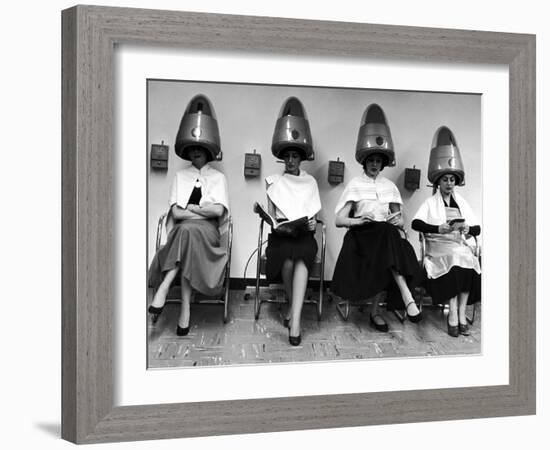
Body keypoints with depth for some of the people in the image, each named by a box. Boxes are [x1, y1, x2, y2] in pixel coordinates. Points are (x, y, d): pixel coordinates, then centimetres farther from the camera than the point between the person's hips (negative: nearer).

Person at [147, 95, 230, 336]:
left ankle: (164, 287, -37)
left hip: (208, 231, -1)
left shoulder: (218, 177, 13)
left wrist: (190, 208, 0)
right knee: (186, 230, -36)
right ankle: (185, 306, -39)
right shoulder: (180, 175, 18)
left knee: (188, 230, -36)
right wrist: (204, 210, -4)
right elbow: (176, 212, 3)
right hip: (182, 229, 1)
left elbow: (219, 211, -3)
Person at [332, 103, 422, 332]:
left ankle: (376, 310, -31)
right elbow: (339, 220, 0)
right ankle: (407, 298, -41)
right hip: (362, 236, -3)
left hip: (387, 235, 3)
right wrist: (359, 221, -20)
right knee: (387, 234, -34)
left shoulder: (390, 186, 19)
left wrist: (398, 220, -8)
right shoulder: (355, 184, 9)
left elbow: (400, 220, 17)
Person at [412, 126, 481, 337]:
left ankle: (460, 314, -24)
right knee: (454, 258, -33)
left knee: (469, 260, -29)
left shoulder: (462, 203, 18)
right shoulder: (430, 203, 8)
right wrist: (439, 228, -20)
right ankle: (455, 315, -29)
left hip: (459, 244, 3)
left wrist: (468, 229, -10)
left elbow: (477, 228, 13)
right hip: (438, 245, -3)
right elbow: (416, 223, -8)